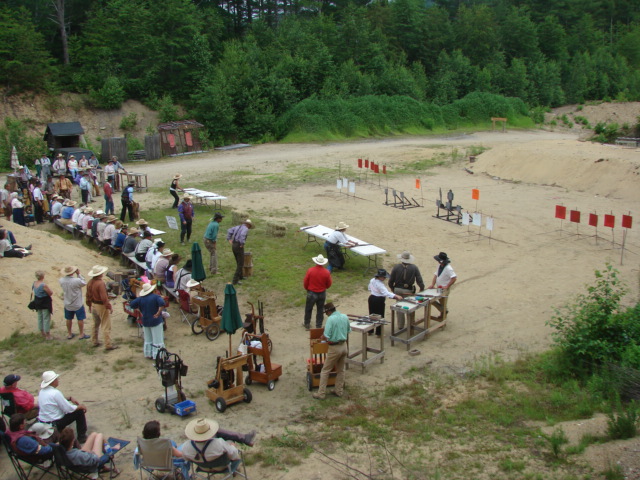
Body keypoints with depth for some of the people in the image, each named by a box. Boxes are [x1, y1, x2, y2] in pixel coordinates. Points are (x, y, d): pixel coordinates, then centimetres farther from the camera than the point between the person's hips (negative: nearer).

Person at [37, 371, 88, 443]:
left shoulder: (42, 391, 2)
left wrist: (69, 398, 6)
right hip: (55, 424, -9)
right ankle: (82, 437, 13)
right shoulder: (55, 393, -26)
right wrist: (81, 406, -4)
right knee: (80, 411, 2)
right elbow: (68, 409, -20)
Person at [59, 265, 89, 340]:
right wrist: (79, 274, -8)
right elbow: (84, 283, -10)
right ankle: (81, 334, 18)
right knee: (80, 319, 10)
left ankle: (69, 334, 30)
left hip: (67, 305, 5)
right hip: (77, 304, -5)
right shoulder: (76, 281, -28)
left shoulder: (61, 280, -14)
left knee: (69, 319, 18)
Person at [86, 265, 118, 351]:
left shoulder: (90, 282, 0)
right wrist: (109, 307, -18)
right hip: (101, 306, -8)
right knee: (106, 327, -1)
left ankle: (95, 341, 34)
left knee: (96, 324, 23)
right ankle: (108, 345, 2)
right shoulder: (101, 283, -25)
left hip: (93, 305, 8)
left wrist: (89, 305, 21)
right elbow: (104, 297, -26)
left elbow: (88, 295, 10)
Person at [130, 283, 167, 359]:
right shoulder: (156, 297, -13)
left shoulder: (140, 299, 0)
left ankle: (148, 354, 24)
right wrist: (158, 313, -20)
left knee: (148, 339, 18)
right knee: (157, 339, 1)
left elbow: (132, 304, 3)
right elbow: (162, 304, -29)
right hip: (156, 321, -5)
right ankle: (157, 355, 1)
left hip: (145, 321, 5)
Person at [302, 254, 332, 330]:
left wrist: (307, 289, 12)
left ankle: (307, 324, 30)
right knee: (320, 310, 15)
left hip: (311, 293, -1)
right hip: (322, 293, 1)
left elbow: (305, 282, -8)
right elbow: (329, 284, -2)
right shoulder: (326, 272, -14)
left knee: (308, 309, 18)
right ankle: (319, 326, 23)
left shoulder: (310, 270, -18)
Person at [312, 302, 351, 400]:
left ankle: (321, 394, 8)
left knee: (325, 371, 5)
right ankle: (339, 391, 27)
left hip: (335, 348, -7)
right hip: (344, 346, 7)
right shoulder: (345, 317, 2)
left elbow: (326, 336, -21)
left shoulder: (331, 319, -19)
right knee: (341, 370, 19)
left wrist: (321, 337, 0)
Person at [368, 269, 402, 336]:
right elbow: (386, 293, -36)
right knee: (380, 317, 5)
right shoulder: (380, 284, -27)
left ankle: (370, 331, 27)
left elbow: (370, 289, 15)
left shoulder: (372, 280, -1)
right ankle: (379, 333, 12)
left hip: (372, 298, 8)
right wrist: (396, 296, -41)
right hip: (379, 300, -8)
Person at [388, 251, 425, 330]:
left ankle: (400, 326, 20)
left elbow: (391, 281, -3)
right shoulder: (414, 268, -8)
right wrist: (421, 288, 10)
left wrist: (392, 288, 14)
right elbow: (419, 280, -7)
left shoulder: (396, 267, -8)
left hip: (397, 290, 1)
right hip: (409, 291, -1)